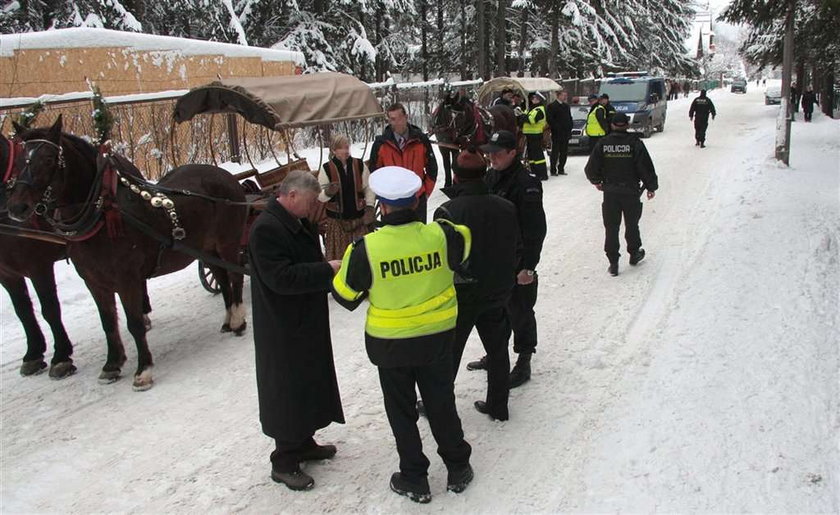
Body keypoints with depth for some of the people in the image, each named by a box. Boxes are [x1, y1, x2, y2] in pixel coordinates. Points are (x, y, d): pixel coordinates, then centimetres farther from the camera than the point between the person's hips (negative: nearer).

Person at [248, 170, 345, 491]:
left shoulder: (297, 223, 10)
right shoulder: (266, 229, -22)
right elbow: (280, 278, -29)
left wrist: (331, 270, 2)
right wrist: (327, 270, -26)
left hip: (308, 323, 10)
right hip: (283, 330, -10)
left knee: (310, 384, 20)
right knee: (288, 390, 1)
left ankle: (304, 442, 37)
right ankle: (284, 462, 16)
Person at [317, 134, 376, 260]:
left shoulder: (359, 165, 0)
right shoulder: (326, 168, -5)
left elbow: (368, 188, 6)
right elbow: (319, 195, -6)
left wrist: (369, 207, -3)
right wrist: (328, 192, -28)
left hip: (358, 217, 2)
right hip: (336, 219, -2)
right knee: (338, 255, 0)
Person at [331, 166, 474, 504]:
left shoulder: (366, 248, -21)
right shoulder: (440, 235, -16)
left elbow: (344, 294, -6)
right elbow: (463, 248, 8)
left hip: (391, 342, -2)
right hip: (438, 336, 2)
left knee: (402, 410, 16)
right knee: (441, 403, 20)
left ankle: (414, 479, 26)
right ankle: (458, 469, 33)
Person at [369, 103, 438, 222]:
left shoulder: (420, 140, -3)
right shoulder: (381, 143, -3)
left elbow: (432, 167, 6)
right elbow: (374, 171, 6)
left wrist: (427, 191, 2)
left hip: (418, 198, 0)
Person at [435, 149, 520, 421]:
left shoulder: (448, 211, -19)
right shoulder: (506, 208, -3)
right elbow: (517, 251, 5)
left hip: (460, 296, -4)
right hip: (498, 293, 5)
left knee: (448, 351, 10)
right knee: (497, 348, 17)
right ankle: (497, 406, 28)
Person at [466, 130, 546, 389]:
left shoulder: (527, 183, -19)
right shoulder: (490, 177, 7)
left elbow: (535, 229, -20)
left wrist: (529, 267, -22)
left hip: (517, 262, -8)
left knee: (519, 312, 4)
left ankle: (523, 364, 18)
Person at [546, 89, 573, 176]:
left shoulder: (566, 106, 17)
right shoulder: (551, 106, -6)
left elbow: (569, 118, 20)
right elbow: (550, 119, -13)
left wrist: (570, 127, 7)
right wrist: (556, 128, -16)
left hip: (566, 133, 7)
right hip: (556, 134, -7)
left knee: (564, 152, 8)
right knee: (555, 152, -4)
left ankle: (561, 169, 16)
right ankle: (553, 170, 1)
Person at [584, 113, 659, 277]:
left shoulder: (603, 144, -4)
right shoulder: (635, 143, -9)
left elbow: (590, 168, 0)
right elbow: (646, 168, -8)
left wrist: (597, 181, 19)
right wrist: (651, 187, 6)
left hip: (610, 192, 1)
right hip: (631, 191, -1)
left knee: (611, 227, 7)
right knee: (631, 225, 17)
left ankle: (613, 263, 6)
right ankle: (634, 254, 34)